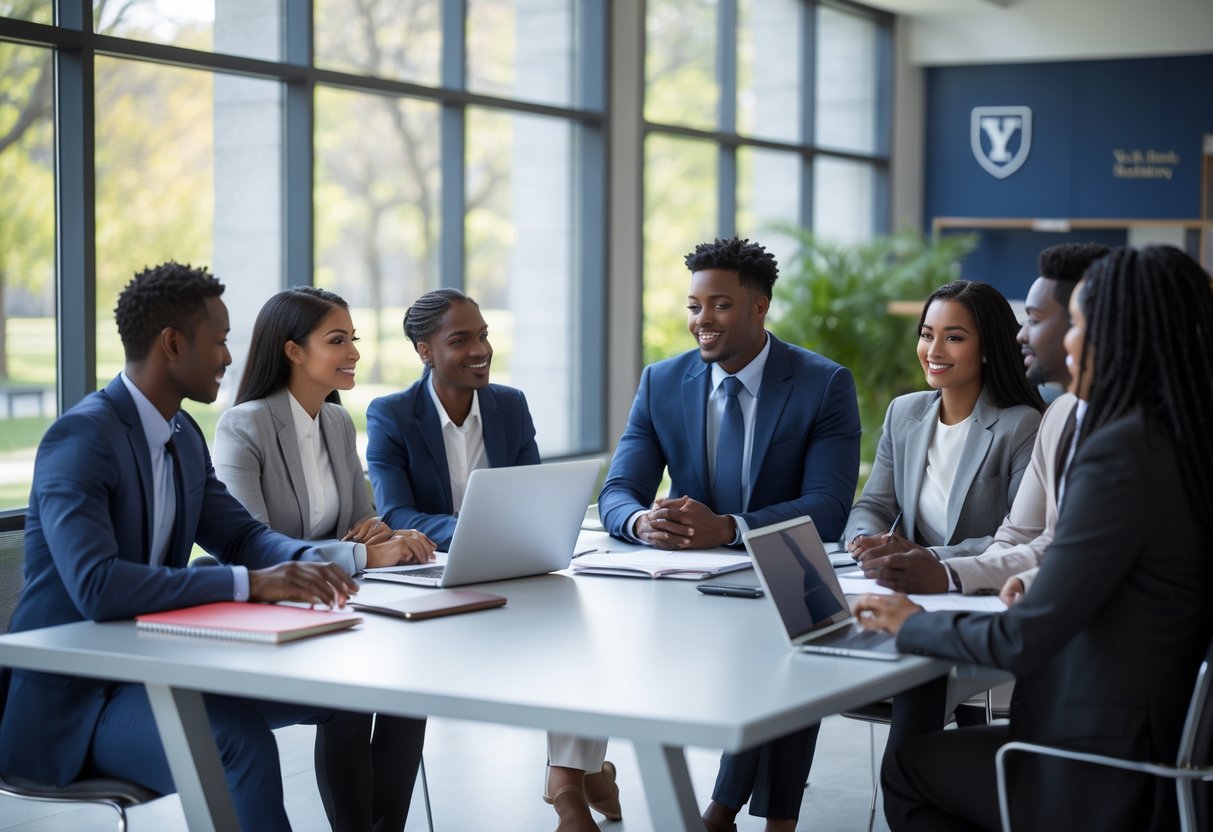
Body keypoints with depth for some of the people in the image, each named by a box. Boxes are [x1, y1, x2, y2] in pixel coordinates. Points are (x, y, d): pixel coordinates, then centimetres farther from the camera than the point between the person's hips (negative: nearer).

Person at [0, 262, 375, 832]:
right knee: (240, 741, -33)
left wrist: (307, 562, -10)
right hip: (73, 694, -9)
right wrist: (251, 582, -34)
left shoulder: (184, 436, 9)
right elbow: (95, 587, -32)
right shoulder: (80, 437, -20)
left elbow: (240, 534, 13)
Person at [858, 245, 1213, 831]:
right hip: (1165, 740, 8)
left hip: (1101, 782, -8)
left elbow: (1023, 642, -22)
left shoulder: (1120, 453, -24)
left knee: (907, 767, 15)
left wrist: (912, 624, -6)